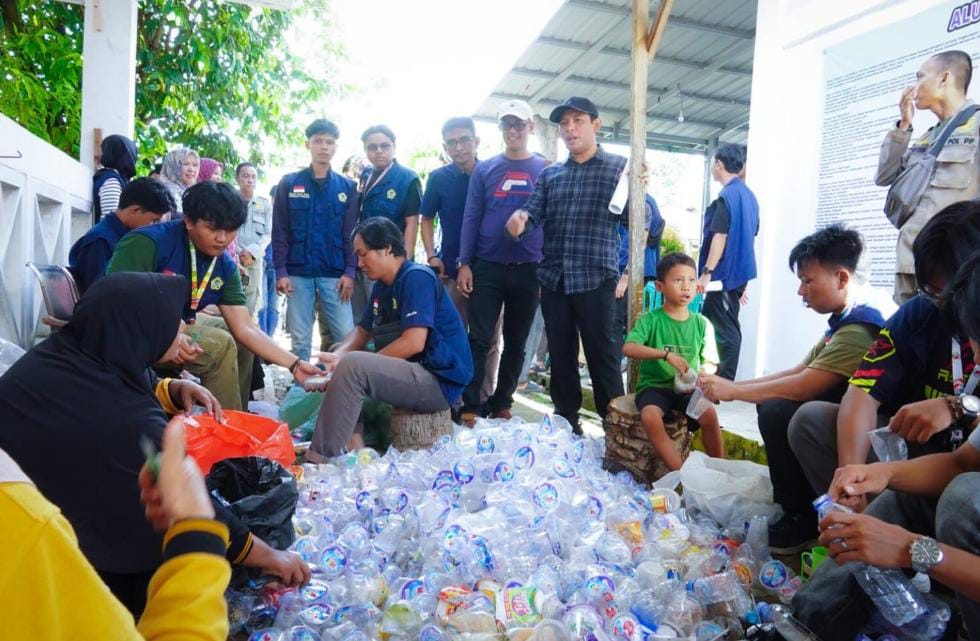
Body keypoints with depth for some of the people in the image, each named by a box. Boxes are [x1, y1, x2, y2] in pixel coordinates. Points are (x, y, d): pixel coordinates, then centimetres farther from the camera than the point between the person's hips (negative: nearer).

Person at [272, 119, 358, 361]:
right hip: (298, 273, 0)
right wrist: (281, 271, -5)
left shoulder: (347, 187, 8)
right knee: (300, 339, 5)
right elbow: (279, 232, 4)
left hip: (334, 274, 0)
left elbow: (351, 233, 4)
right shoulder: (289, 183, 6)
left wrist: (349, 271, -5)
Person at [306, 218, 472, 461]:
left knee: (352, 366, -26)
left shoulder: (417, 277, -15)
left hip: (440, 381, -10)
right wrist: (337, 355, -5)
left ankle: (318, 461, -20)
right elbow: (362, 331, 17)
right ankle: (353, 445, 4)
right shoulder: (382, 286, 12)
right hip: (415, 373, 10)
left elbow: (413, 343, -24)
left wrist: (347, 362, -17)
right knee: (342, 364, 17)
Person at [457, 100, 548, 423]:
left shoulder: (546, 169, 5)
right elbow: (471, 217, 4)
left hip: (528, 270, 1)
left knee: (516, 342, 9)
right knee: (479, 339, -1)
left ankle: (501, 403, 22)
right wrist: (464, 263, -4)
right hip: (487, 266, 0)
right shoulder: (485, 169, 6)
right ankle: (470, 404, 6)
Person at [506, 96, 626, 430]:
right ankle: (565, 421, 26)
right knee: (560, 355, 12)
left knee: (602, 356, -1)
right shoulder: (549, 174, 15)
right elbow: (534, 212, 4)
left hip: (596, 279, -4)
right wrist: (520, 219, -20)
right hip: (553, 280, 4)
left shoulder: (619, 167, 4)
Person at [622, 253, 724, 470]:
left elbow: (710, 362, 8)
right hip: (654, 385, -2)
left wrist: (701, 374, -16)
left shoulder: (702, 323, 3)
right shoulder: (651, 319, -5)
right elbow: (628, 348, -20)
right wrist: (666, 354, -32)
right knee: (650, 417, -33)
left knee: (709, 414, -27)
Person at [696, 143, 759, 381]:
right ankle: (717, 377, 23)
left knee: (727, 330, -4)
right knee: (709, 322, 16)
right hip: (739, 271, 9)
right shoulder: (748, 195, 14)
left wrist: (706, 272, -21)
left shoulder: (727, 196, -14)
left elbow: (720, 236, -20)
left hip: (725, 272, -9)